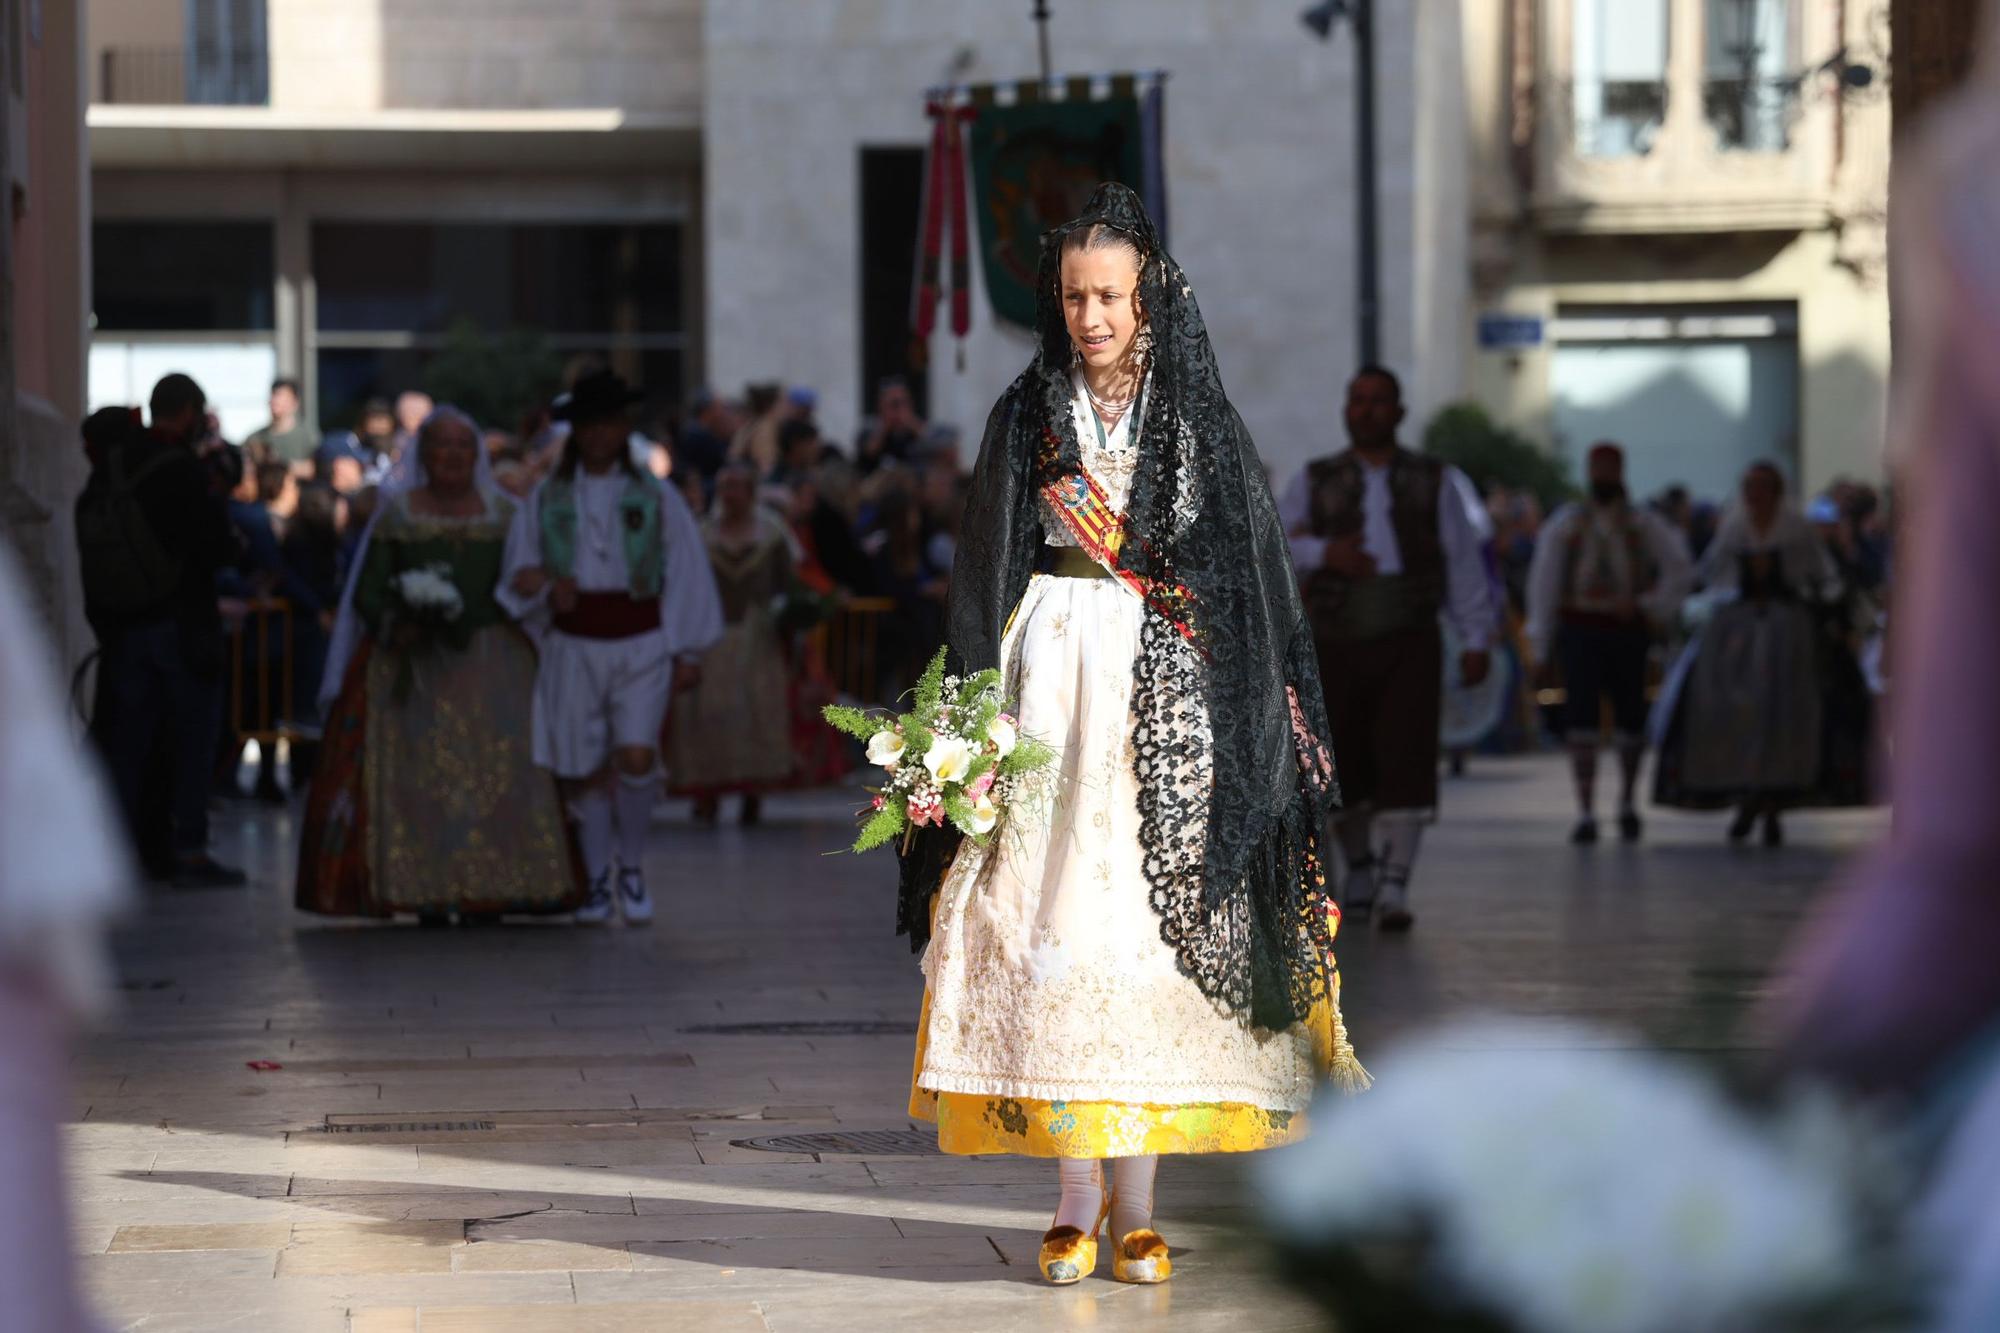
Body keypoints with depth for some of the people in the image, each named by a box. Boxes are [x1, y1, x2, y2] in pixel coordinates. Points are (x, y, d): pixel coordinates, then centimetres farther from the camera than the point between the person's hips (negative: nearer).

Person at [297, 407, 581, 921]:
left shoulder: (504, 513, 11)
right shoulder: (396, 514, 7)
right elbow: (366, 594, 3)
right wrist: (395, 626, -16)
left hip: (490, 663, 1)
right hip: (413, 664, -1)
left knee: (498, 771, -9)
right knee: (417, 775, -9)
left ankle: (487, 890, -6)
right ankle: (427, 894, -7)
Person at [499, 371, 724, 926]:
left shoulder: (656, 498, 6)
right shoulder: (546, 501, 8)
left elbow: (685, 576, 6)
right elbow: (519, 572, 9)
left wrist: (688, 652, 2)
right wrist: (539, 583, -15)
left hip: (641, 645, -2)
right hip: (574, 646, 2)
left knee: (636, 756, -17)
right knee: (585, 770, 2)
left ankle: (631, 863, 3)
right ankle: (598, 882, 15)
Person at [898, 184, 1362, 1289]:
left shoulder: (1202, 422, 4)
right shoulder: (1027, 418, 6)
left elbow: (1249, 576, 5)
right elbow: (986, 574, 6)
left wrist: (1269, 726, -2)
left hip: (1169, 687, 0)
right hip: (1054, 670, 1)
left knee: (1149, 924, -3)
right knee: (1053, 920, -5)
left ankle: (1135, 1207, 3)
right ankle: (1075, 1201, -1)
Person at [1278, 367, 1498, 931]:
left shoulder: (1433, 482, 9)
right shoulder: (1316, 482, 9)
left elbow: (1463, 564, 7)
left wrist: (1477, 639, 1)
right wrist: (1323, 552, -22)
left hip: (1409, 644, -1)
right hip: (1336, 644, 1)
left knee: (1406, 763, -13)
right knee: (1342, 765, 7)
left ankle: (1394, 887, -14)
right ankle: (1359, 863, 32)